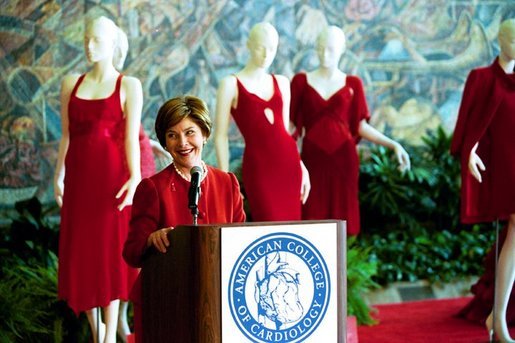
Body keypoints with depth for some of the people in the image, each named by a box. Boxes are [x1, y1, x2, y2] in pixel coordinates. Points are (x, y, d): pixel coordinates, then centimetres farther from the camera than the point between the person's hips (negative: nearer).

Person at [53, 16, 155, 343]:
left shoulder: (128, 85, 2)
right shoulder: (71, 84, 11)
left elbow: (131, 136, -6)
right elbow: (66, 134, 10)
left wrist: (134, 178, -15)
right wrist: (59, 175, 4)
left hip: (113, 173, -4)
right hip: (79, 175, 4)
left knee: (112, 248, -3)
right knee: (81, 250, 5)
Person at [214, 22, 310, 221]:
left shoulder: (281, 83, 14)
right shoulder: (231, 84, 0)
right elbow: (221, 136, -2)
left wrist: (301, 166, 13)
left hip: (288, 163, 5)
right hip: (258, 166, -5)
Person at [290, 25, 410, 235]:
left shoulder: (352, 84, 5)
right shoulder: (302, 81, 3)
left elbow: (361, 127, 6)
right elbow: (290, 124, 4)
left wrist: (393, 145, -5)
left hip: (343, 157, 1)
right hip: (312, 158, -1)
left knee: (340, 217, 2)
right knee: (312, 219, -1)